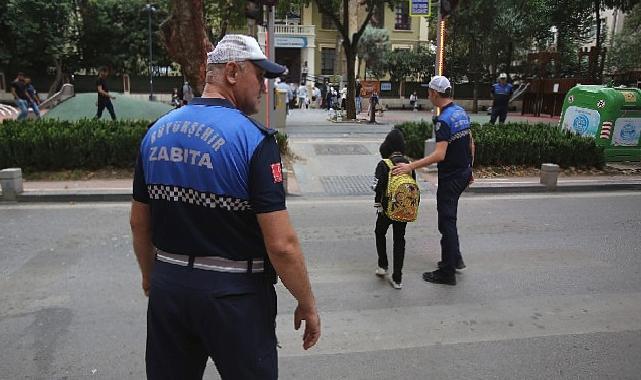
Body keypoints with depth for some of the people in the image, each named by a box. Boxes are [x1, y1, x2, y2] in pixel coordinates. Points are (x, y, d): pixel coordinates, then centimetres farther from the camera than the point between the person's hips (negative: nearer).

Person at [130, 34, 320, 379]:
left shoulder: (156, 131, 2)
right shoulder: (253, 139, -17)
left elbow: (139, 222, 10)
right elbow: (281, 244, -20)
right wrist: (307, 305, -7)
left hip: (167, 288, 6)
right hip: (234, 294, -5)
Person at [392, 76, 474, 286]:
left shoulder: (443, 120, -22)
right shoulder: (461, 112, 6)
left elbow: (439, 155, -31)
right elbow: (471, 143, 13)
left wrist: (410, 167, -32)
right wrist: (469, 169, 23)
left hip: (450, 177, -9)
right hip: (464, 173, 9)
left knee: (446, 222, -1)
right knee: (449, 217, 22)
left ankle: (447, 273, 7)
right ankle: (455, 258, 32)